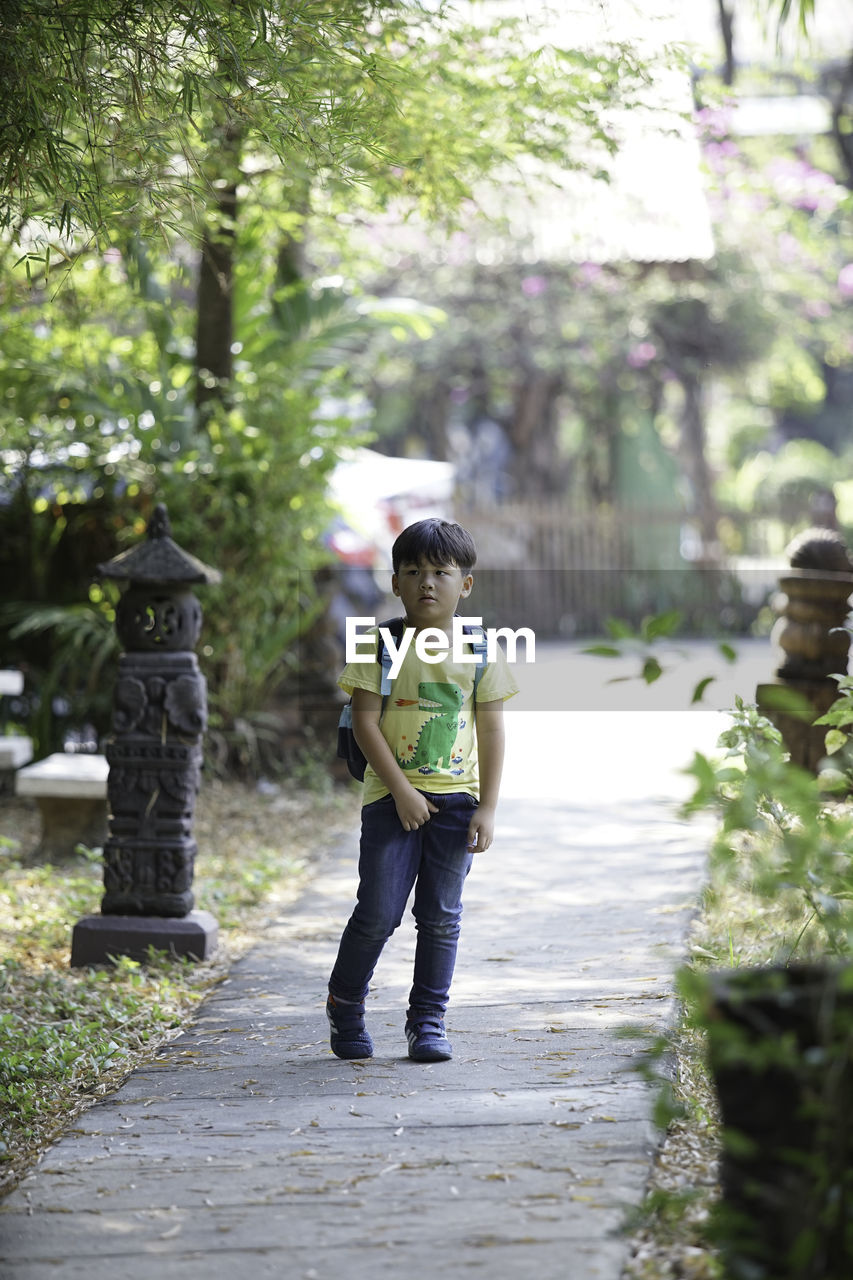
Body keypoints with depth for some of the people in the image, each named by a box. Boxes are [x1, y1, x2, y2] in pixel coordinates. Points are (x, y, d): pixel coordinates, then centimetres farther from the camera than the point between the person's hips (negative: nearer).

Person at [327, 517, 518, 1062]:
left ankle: (429, 1021, 15)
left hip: (456, 798, 2)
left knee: (441, 916, 5)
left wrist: (487, 808, -1)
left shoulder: (480, 651, 3)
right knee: (379, 912, -4)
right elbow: (366, 721, -6)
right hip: (392, 796, -2)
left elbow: (492, 731, 4)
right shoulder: (381, 644, -3)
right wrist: (401, 791, -13)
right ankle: (345, 1003, 18)